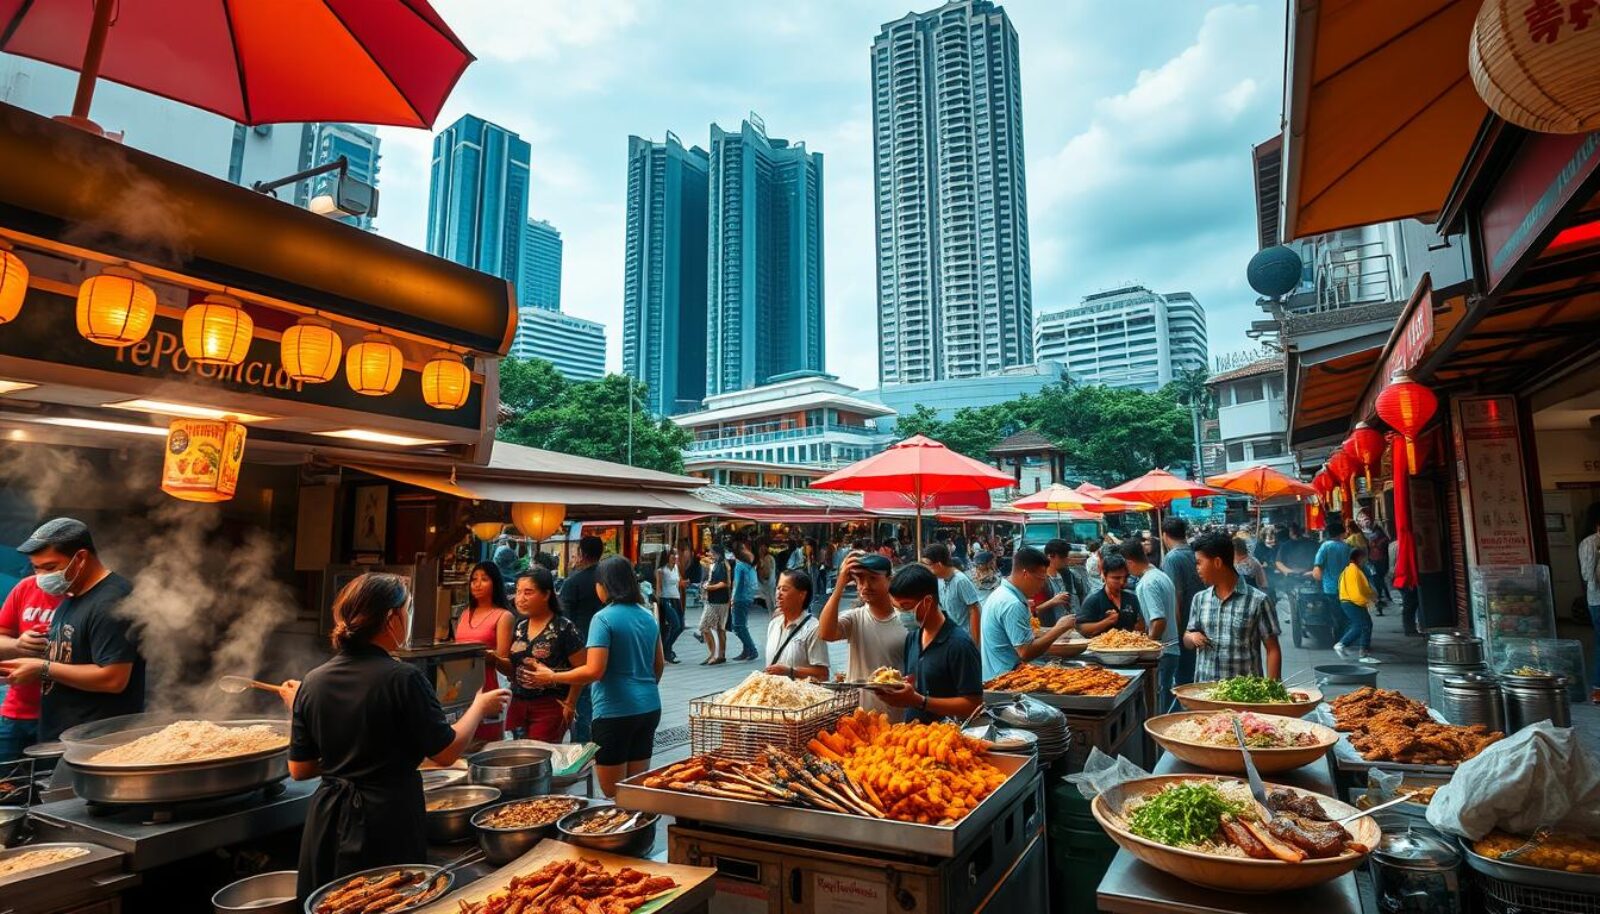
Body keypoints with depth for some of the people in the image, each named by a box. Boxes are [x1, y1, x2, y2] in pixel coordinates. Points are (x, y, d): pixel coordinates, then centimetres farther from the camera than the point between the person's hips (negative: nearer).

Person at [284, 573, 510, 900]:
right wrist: (480, 707, 3)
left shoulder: (312, 683, -4)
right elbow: (445, 753, -12)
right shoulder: (404, 679, -19)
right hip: (389, 821, -5)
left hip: (327, 822, 5)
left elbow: (300, 770, 4)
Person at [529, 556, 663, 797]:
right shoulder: (648, 616, 8)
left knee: (614, 794, 6)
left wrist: (552, 677, -8)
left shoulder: (604, 618, -12)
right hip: (649, 708, 7)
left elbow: (593, 671, -19)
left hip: (615, 711, -7)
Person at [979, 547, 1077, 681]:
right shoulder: (1012, 604, -20)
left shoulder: (1001, 593, 9)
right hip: (1005, 678, -9)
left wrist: (1052, 631, 6)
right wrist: (1058, 629, -14)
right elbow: (1026, 652, -22)